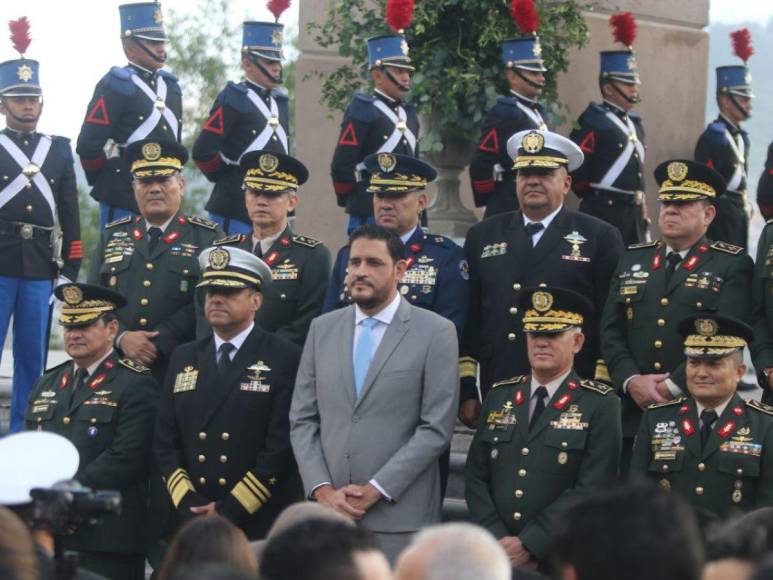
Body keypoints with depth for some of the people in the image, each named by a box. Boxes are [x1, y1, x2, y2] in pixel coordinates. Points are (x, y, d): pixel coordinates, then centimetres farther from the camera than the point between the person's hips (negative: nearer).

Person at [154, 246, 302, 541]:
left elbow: (282, 447, -9)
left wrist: (229, 511, -12)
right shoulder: (183, 359, 15)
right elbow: (165, 442, 12)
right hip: (191, 526, 4)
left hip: (260, 525, -4)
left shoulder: (285, 359, -1)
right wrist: (188, 505, -3)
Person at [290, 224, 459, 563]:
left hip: (400, 517, -3)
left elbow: (437, 428, -6)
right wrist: (323, 490, -4)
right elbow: (302, 420, 10)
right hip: (328, 511, 3)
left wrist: (375, 490, -11)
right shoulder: (322, 329, 12)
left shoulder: (435, 332, -1)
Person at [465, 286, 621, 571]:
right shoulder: (499, 397, 10)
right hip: (496, 558, 3)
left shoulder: (600, 405, -3)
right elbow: (476, 475, 7)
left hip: (563, 560, -3)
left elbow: (592, 489, -11)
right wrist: (499, 542, -8)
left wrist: (528, 545, -16)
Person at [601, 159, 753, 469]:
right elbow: (611, 331, 10)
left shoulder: (733, 265, 2)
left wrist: (673, 386, -15)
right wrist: (631, 381, -6)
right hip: (633, 414, 4)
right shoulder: (632, 259, 17)